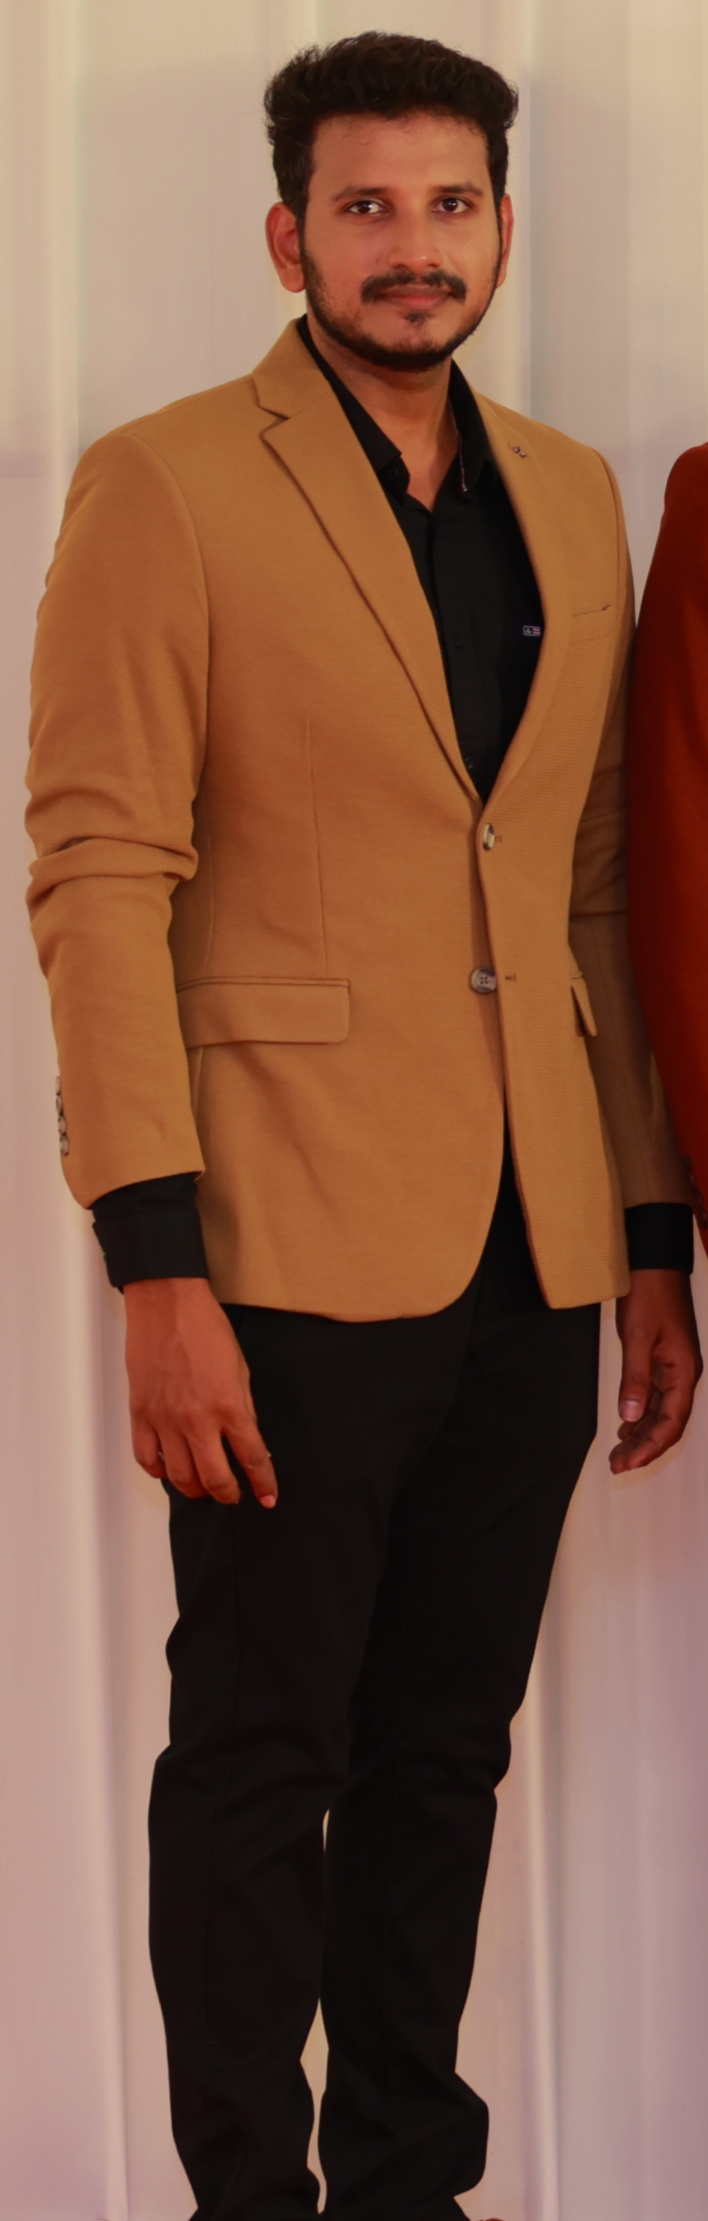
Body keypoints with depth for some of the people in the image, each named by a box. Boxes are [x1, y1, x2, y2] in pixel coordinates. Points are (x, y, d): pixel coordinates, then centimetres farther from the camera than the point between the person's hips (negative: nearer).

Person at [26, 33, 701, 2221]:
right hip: (299, 1252, -5)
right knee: (262, 1765, 5)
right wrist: (156, 1275, -17)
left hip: (533, 1263, 5)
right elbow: (97, 877, -10)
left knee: (446, 1756, 14)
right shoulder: (166, 486, -4)